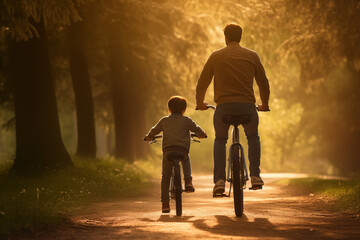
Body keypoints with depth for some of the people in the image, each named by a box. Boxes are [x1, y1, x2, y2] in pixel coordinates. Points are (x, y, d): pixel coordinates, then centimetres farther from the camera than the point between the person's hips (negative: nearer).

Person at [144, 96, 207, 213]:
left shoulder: (164, 120, 19)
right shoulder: (186, 120, 12)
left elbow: (154, 130, 31)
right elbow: (197, 129, 18)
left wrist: (149, 136, 52)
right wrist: (202, 134, 41)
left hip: (167, 150, 1)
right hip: (182, 149, -1)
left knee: (165, 178, 9)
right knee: (186, 160, 35)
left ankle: (165, 203, 5)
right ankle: (188, 181, 16)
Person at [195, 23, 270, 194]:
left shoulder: (216, 56, 7)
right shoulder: (252, 56, 8)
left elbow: (202, 82, 9)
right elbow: (263, 83, 13)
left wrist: (200, 103, 26)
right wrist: (264, 104, 29)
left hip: (224, 106, 0)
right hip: (247, 106, 0)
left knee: (220, 140, 21)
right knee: (253, 137, 27)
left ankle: (219, 180, 6)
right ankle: (255, 175, 15)